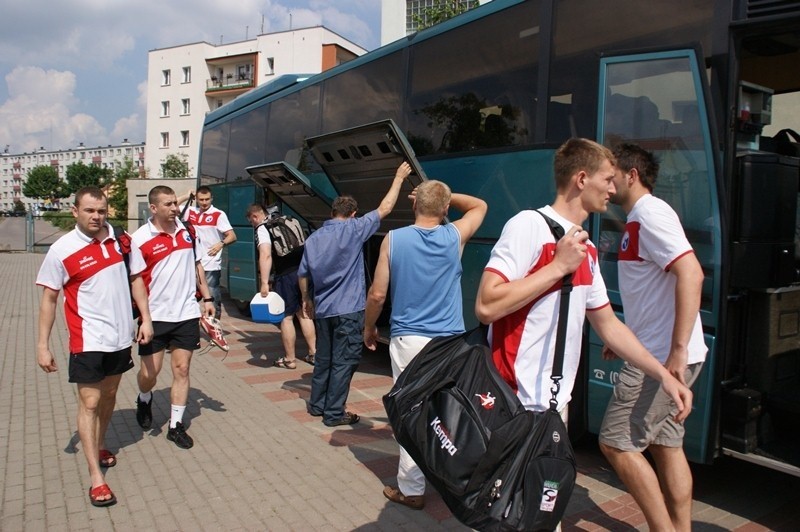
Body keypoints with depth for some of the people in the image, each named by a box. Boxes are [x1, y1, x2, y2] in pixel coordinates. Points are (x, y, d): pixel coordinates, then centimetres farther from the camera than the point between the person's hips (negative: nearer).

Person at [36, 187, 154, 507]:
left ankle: (100, 446, 41)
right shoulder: (62, 250, -10)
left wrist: (145, 318, 3)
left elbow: (136, 279, 9)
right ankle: (96, 477, 4)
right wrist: (43, 344, -6)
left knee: (109, 395, 19)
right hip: (88, 340, -4)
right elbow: (49, 298, -5)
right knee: (89, 403, -2)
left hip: (121, 336, 5)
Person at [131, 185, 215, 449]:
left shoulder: (187, 230, 4)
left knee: (181, 369, 6)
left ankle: (176, 426, 17)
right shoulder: (140, 238, -11)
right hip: (155, 317, -3)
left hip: (186, 314, 3)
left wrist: (207, 298, 12)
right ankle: (144, 400, 40)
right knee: (149, 372, 5)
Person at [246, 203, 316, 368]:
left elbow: (266, 255, -19)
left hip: (286, 275, -7)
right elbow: (304, 247, 21)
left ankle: (289, 359, 13)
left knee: (286, 317, 5)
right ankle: (313, 353, 23)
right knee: (303, 313, 19)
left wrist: (264, 282, -22)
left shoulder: (262, 229, -4)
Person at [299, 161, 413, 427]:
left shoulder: (313, 238, 7)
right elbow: (384, 209, -5)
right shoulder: (352, 229, -9)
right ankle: (334, 413, 7)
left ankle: (317, 404, 29)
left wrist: (307, 300, 25)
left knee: (323, 358, 19)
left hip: (322, 309, 6)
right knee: (343, 362, 2)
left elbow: (303, 274, 10)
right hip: (348, 310, -6)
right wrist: (399, 178, 6)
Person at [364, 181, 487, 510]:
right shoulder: (455, 236, 0)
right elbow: (479, 206, 21)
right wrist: (444, 197, 18)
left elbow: (377, 294, 0)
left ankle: (411, 489, 14)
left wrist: (369, 328, 15)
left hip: (408, 340, -1)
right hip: (450, 342, 1)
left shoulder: (393, 240, -2)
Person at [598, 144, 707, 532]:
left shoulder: (649, 213, -13)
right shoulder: (639, 219, 18)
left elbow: (691, 273, -26)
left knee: (616, 443, -5)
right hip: (658, 353, 10)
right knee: (666, 445, 15)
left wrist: (678, 350, -31)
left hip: (664, 356, -10)